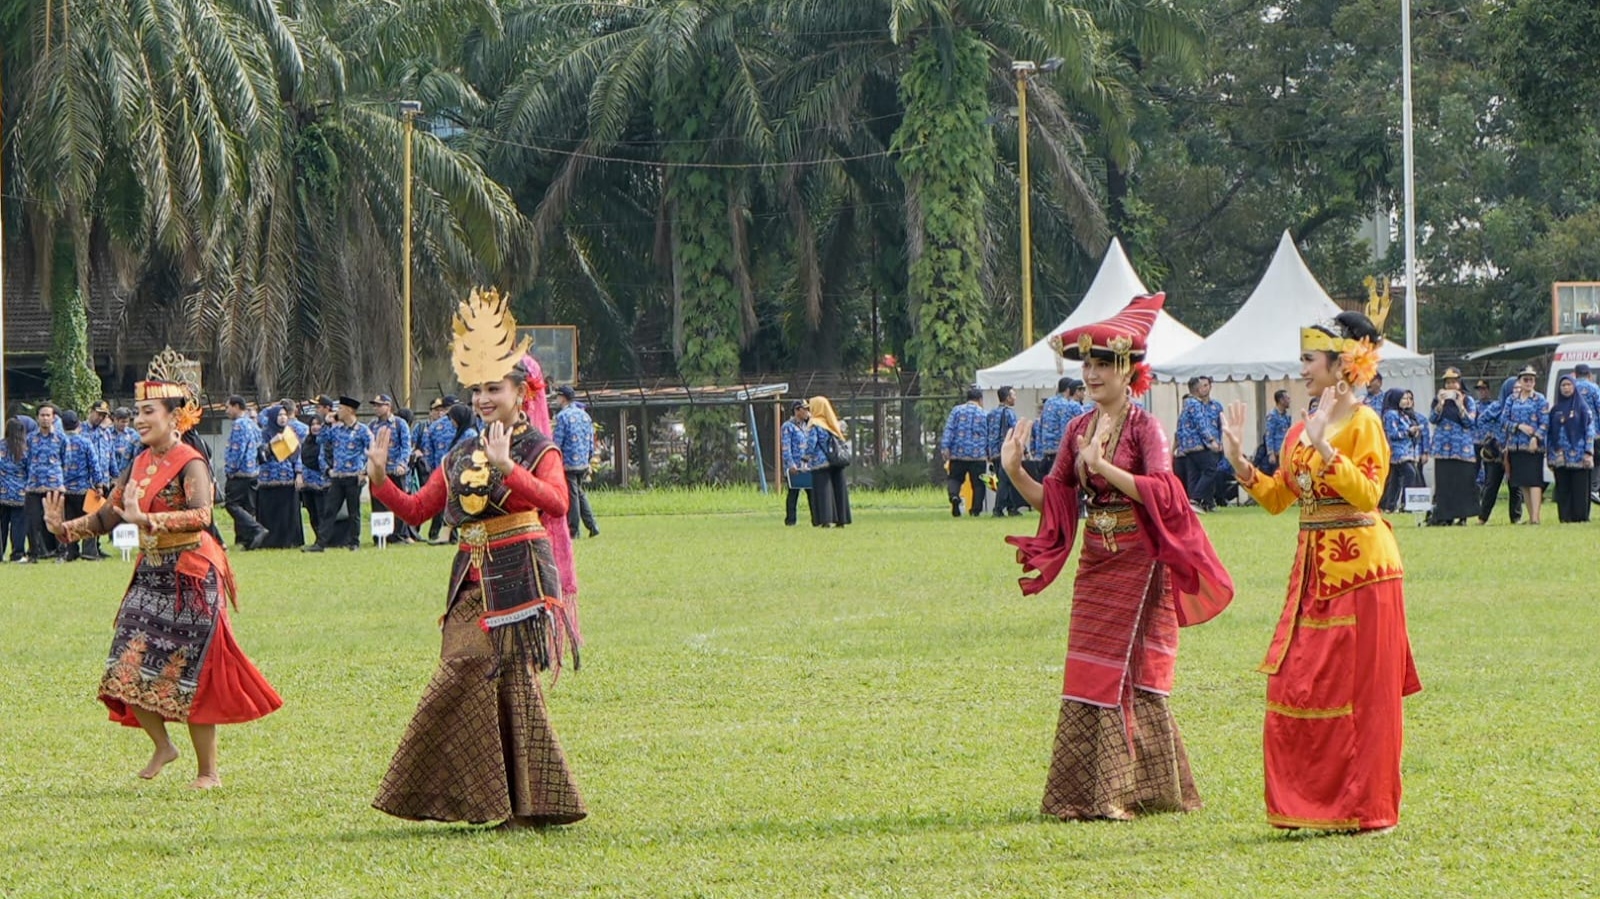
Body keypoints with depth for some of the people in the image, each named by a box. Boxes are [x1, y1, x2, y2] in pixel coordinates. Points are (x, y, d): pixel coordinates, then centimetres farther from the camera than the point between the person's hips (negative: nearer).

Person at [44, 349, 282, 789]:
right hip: (150, 575, 7)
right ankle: (162, 746, 21)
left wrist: (147, 519, -43)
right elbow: (110, 514, 12)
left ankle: (208, 770, 8)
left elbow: (201, 513, -32)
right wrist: (65, 527, -3)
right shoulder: (142, 463, 9)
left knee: (189, 675, -3)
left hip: (190, 578, -7)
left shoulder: (189, 464, -14)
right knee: (128, 671, 1)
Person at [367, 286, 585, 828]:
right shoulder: (461, 456, 15)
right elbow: (416, 510, 17)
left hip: (519, 580, -6)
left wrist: (506, 469, -37)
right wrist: (379, 479, 0)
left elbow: (556, 503, -24)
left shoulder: (538, 451, -4)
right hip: (472, 585, 6)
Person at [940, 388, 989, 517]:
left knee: (954, 478, 10)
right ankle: (976, 510, 5)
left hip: (958, 454, 0)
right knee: (978, 483, 9)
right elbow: (989, 438, 11)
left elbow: (948, 431, -5)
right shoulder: (985, 415, 6)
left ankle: (954, 496, -19)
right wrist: (989, 455, 18)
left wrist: (945, 448, -9)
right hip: (978, 455, 0)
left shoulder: (956, 411, 4)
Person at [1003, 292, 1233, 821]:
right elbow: (1052, 501, 11)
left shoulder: (1144, 427, -8)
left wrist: (1102, 465, -27)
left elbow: (1161, 492, -21)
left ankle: (1140, 791, 3)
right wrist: (1015, 471, -6)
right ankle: (1090, 792, 10)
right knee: (1089, 676, 4)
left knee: (1134, 675, -4)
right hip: (1096, 562, 6)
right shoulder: (1079, 429, 9)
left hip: (1139, 564, -6)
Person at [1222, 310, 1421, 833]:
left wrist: (1324, 449, -26)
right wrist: (1237, 461, 5)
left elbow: (1368, 494, -20)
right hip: (1314, 570, 8)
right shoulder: (1301, 429, 13)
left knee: (1362, 692, -2)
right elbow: (1277, 497, 16)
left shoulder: (1363, 423, -9)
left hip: (1359, 570, -8)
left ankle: (1366, 808, 5)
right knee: (1296, 689, 5)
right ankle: (1311, 801, 13)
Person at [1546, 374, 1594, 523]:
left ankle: (1581, 516, -1)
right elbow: (1549, 432, 14)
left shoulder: (1582, 407, 4)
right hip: (1560, 457, 3)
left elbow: (1590, 430, -2)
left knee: (1579, 488, -4)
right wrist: (1548, 455, 7)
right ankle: (1565, 516, 4)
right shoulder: (1555, 410, 14)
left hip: (1578, 455, -3)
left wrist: (1588, 452, -11)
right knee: (1563, 489, 2)